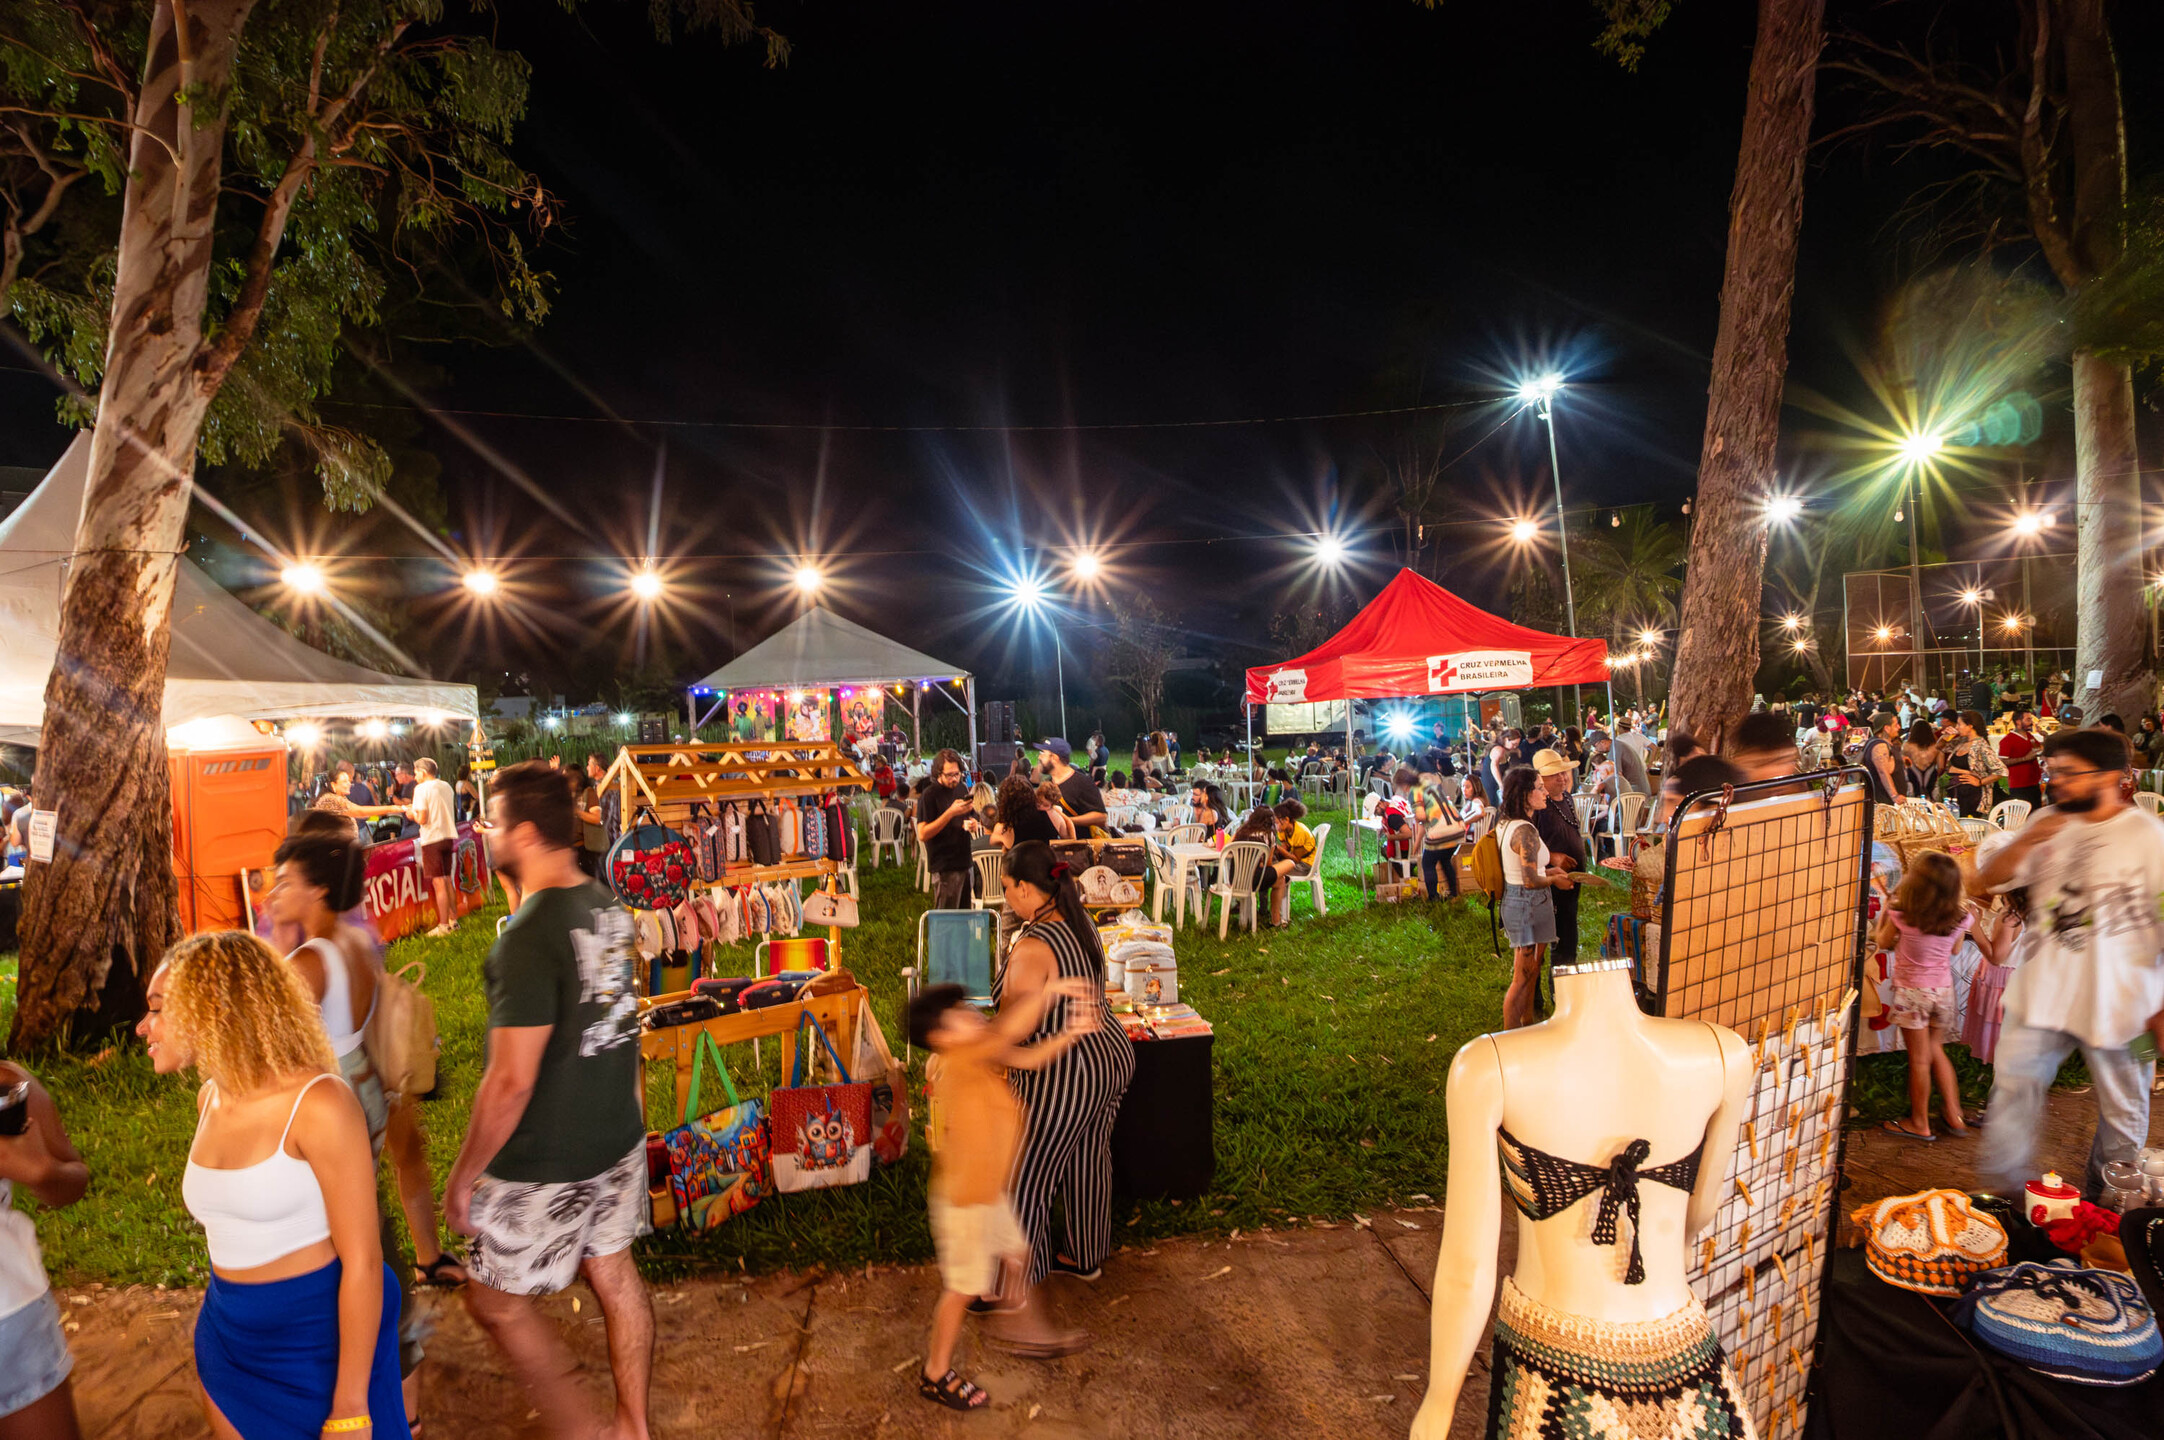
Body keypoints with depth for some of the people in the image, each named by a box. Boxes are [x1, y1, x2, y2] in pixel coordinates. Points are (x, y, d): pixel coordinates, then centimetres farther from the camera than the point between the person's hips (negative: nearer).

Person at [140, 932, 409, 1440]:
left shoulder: (318, 1104, -22)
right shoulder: (211, 1099, 1)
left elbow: (363, 1262, -20)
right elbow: (229, 1223, 14)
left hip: (323, 1341, -7)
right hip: (229, 1340, 7)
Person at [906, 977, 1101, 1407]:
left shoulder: (983, 1058, -2)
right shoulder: (958, 1060, -30)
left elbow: (1029, 1057, 2)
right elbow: (1010, 1030, -44)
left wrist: (1070, 1034, -14)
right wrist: (1048, 991, -36)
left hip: (989, 1191, 9)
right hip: (962, 1200, -9)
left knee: (1015, 1255, 26)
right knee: (963, 1287, 8)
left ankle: (1022, 1331, 49)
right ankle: (935, 1375, 28)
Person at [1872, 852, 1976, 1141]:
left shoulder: (1902, 915, -20)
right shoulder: (1959, 919, -9)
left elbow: (1883, 942, -3)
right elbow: (1954, 949, 9)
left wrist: (1887, 908, 7)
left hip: (1911, 991, -4)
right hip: (1943, 990, 4)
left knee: (1920, 1059, 6)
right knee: (1935, 1050, 23)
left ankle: (1919, 1123, 18)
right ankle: (1954, 1116, 26)